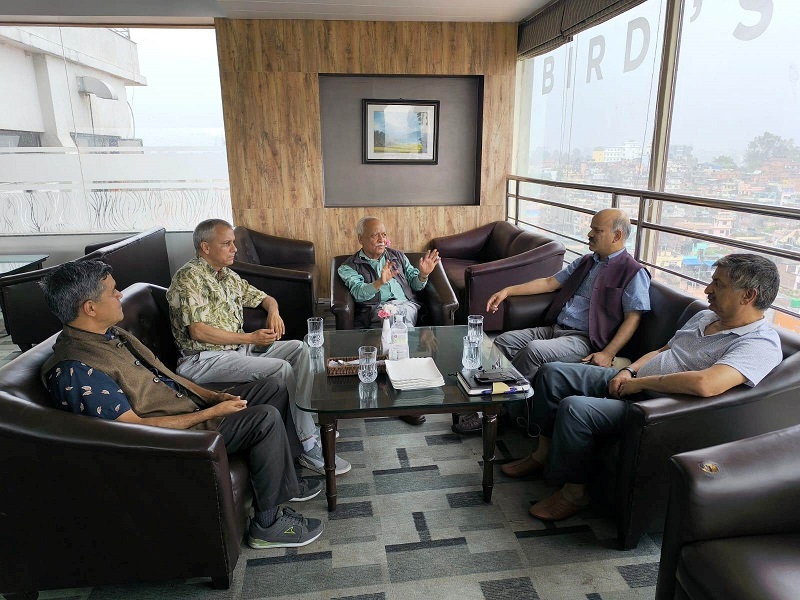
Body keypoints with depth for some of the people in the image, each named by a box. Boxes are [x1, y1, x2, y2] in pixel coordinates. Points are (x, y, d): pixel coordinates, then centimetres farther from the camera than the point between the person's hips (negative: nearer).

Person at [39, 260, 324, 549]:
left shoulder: (110, 334, 7)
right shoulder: (75, 370, -23)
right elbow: (134, 427, -25)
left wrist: (213, 396, 1)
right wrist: (213, 413, -21)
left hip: (193, 406, 10)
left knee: (272, 388, 6)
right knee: (266, 418, -22)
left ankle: (285, 480, 21)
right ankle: (268, 525, -4)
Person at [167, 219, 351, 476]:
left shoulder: (228, 276, 15)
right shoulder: (189, 278, -12)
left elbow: (263, 297, 25)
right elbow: (198, 331, -21)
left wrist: (273, 310, -1)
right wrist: (250, 338, -18)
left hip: (238, 348, 9)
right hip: (204, 359, -9)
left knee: (298, 348, -2)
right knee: (281, 368, -23)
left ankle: (307, 421, -1)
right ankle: (309, 446, -16)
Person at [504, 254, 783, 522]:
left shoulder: (761, 344, -18)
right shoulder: (705, 316, 11)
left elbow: (704, 384, -37)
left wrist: (640, 382, -25)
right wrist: (628, 372, 0)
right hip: (629, 382, 9)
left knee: (574, 407, -29)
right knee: (552, 372, 2)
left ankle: (574, 493, -6)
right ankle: (543, 454, 16)